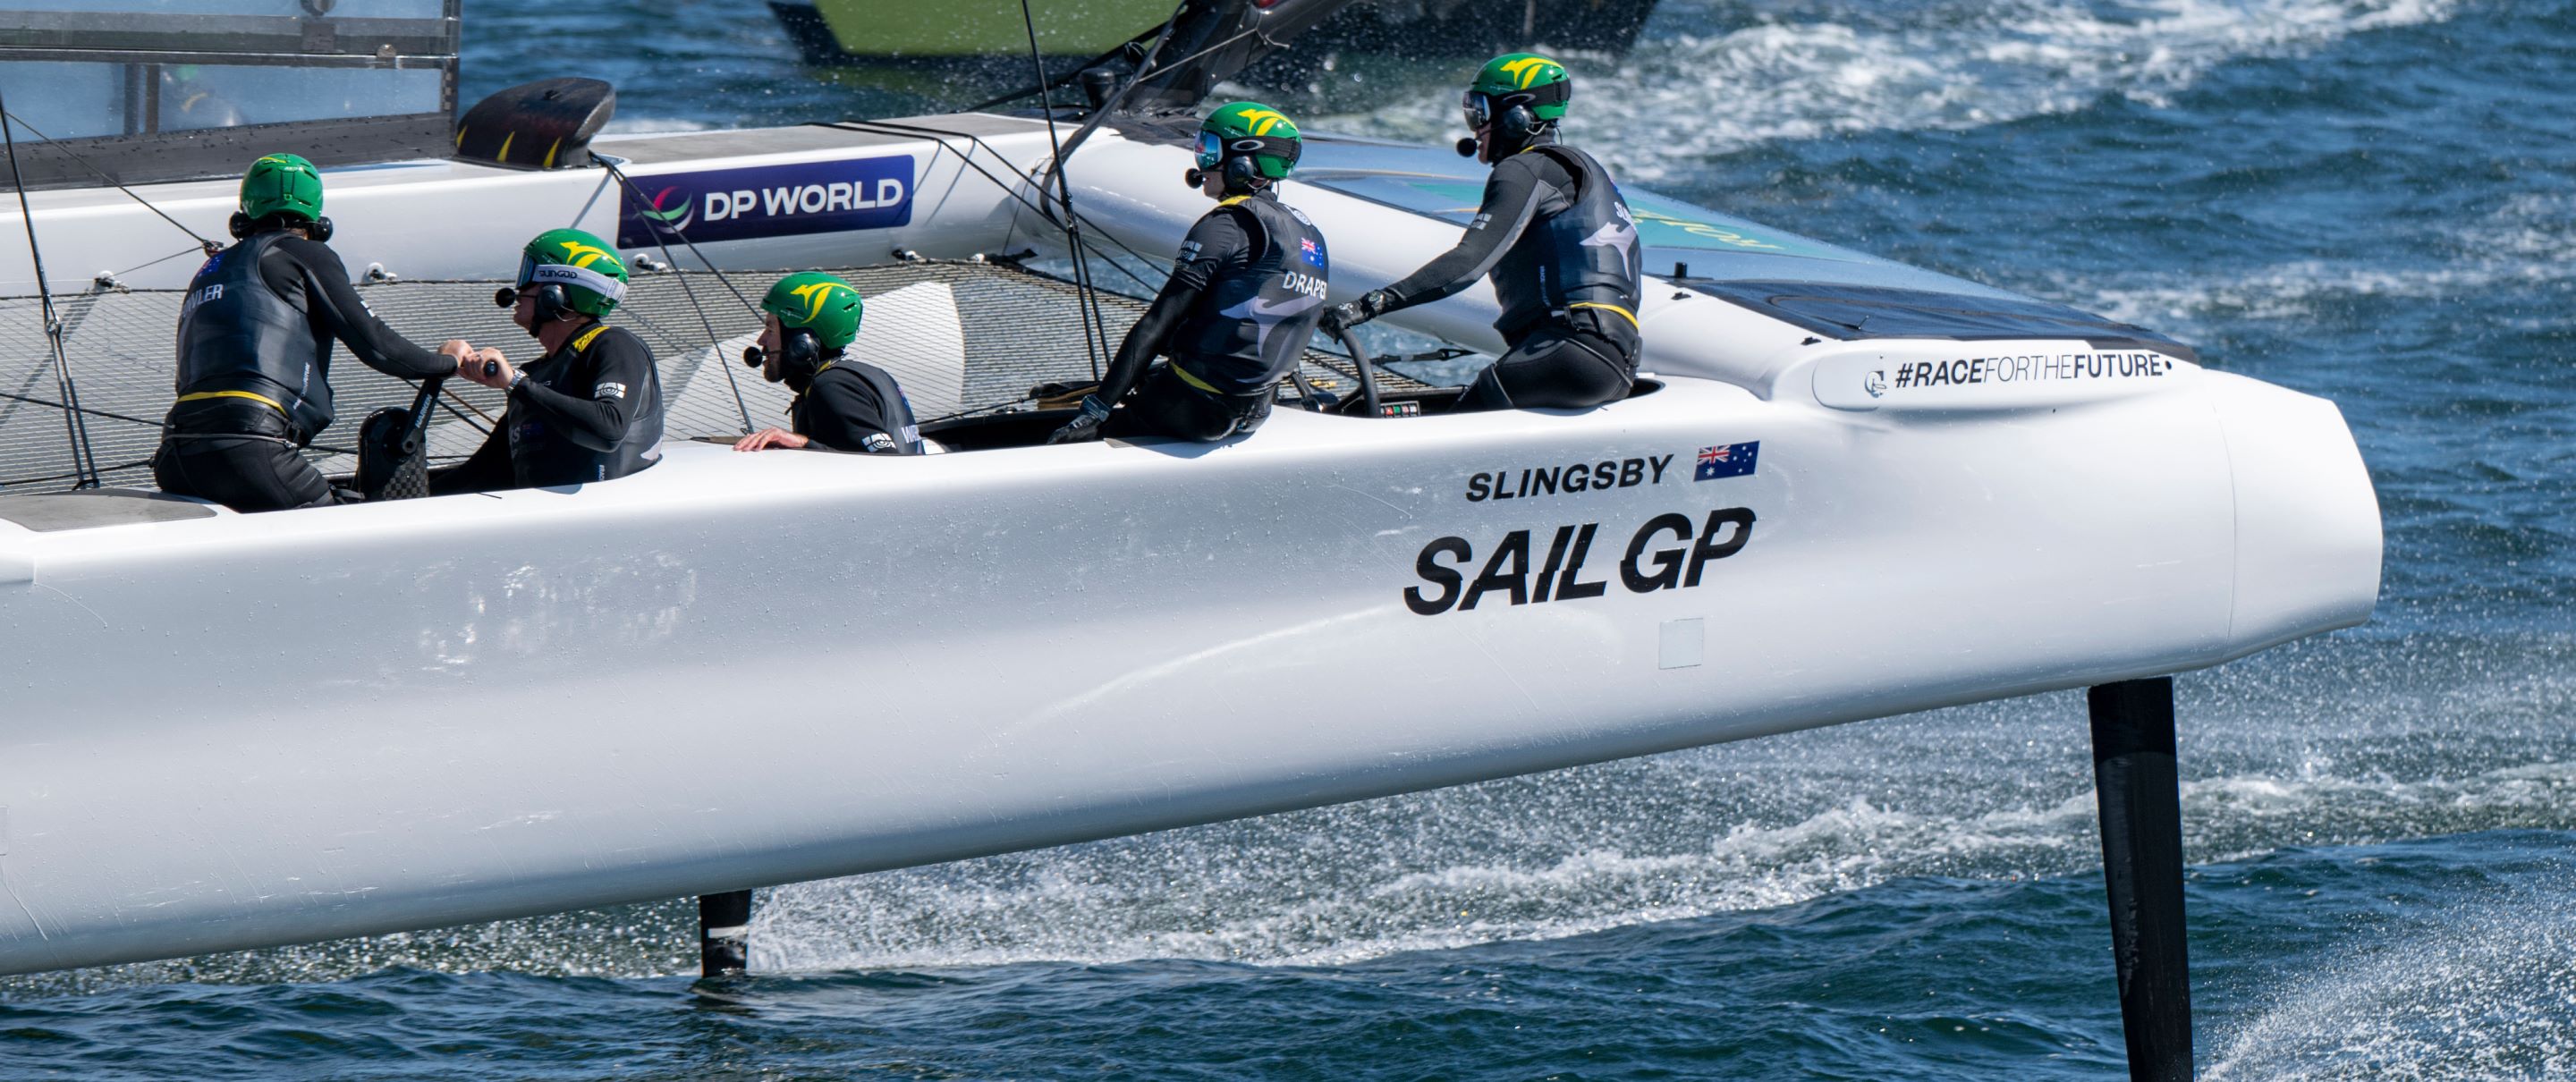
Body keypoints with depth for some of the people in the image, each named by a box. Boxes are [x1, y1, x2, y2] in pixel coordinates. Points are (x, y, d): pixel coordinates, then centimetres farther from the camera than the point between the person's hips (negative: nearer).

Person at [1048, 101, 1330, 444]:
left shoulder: (1227, 226, -12)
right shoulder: (1308, 234, 14)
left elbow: (1159, 323, -14)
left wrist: (1097, 406, -14)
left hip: (1196, 407, -9)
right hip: (1252, 413, 9)